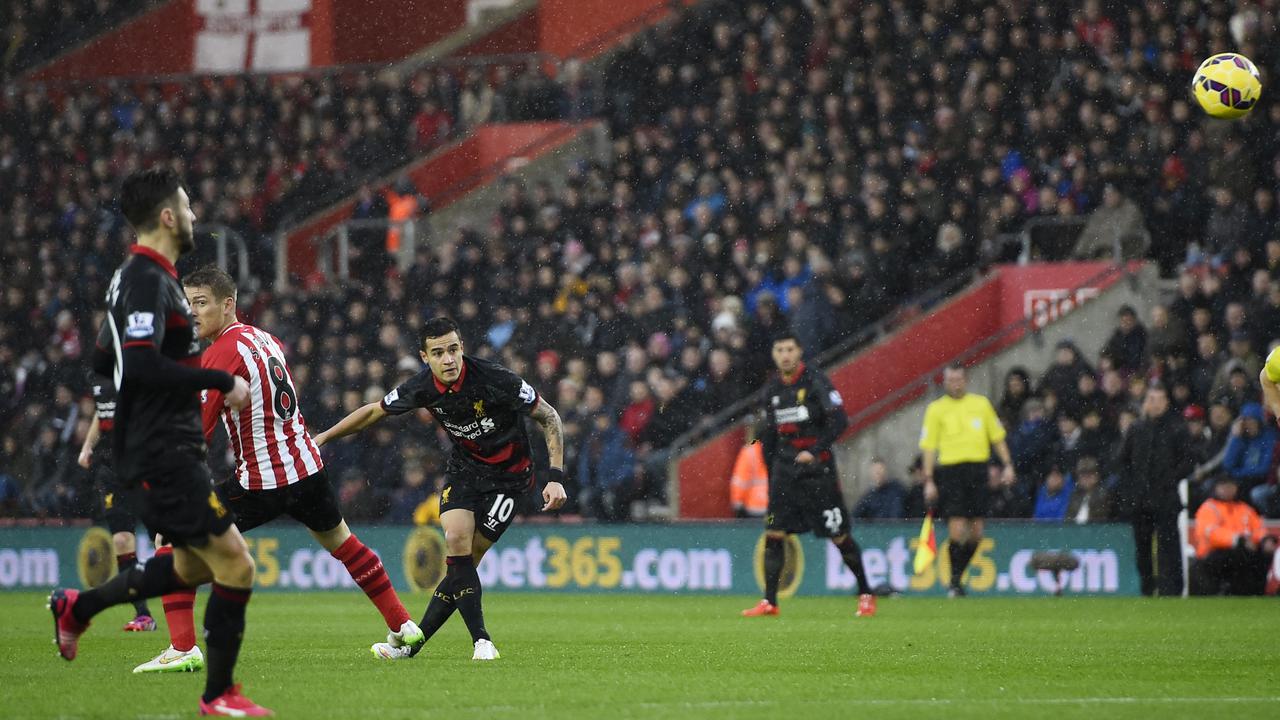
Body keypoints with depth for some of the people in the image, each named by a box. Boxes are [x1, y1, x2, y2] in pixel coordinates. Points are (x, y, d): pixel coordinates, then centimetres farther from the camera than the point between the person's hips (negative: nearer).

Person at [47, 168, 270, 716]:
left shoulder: (134, 277, 15)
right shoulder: (148, 281, -17)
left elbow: (103, 361, 23)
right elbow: (142, 366, -28)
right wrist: (220, 381, -23)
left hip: (160, 450, 10)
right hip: (164, 455, -10)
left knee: (192, 566, 20)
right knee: (234, 564, -8)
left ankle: (77, 607, 27)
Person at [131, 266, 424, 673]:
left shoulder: (222, 354, -17)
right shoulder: (262, 338, 7)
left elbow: (196, 430, -21)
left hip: (259, 483, -8)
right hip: (307, 468, 8)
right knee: (340, 541, 29)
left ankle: (183, 649, -12)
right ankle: (403, 626, 36)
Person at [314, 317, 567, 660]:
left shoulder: (496, 379, -26)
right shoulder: (423, 387, -13)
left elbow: (549, 417, -16)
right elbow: (374, 411, 6)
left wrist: (556, 476, -22)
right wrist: (323, 437, 6)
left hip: (508, 474, -4)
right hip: (464, 467, 4)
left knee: (464, 560, -11)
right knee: (456, 540, -18)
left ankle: (413, 642, -4)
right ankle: (481, 641, -12)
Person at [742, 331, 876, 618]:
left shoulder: (815, 381, -8)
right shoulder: (772, 388, 10)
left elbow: (839, 421, -15)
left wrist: (815, 451, -22)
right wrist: (771, 476, 16)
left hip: (817, 469, -5)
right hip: (785, 469, 5)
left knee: (839, 537, -1)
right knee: (773, 534, -5)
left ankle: (865, 594, 14)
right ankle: (769, 602, -2)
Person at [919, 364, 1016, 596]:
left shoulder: (981, 404, 10)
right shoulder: (936, 409, 3)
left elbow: (997, 437, 15)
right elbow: (928, 447, 1)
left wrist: (1008, 465, 6)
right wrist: (929, 480, -5)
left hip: (978, 470, 3)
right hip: (951, 471, -3)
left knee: (976, 532, 2)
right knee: (957, 529, -11)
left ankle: (958, 575, 19)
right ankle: (954, 582, 1)